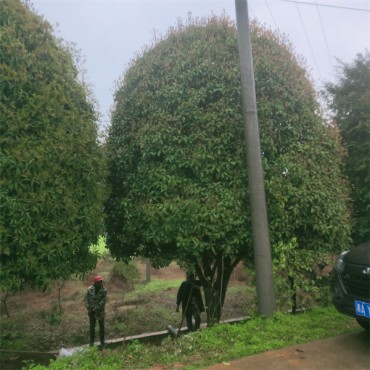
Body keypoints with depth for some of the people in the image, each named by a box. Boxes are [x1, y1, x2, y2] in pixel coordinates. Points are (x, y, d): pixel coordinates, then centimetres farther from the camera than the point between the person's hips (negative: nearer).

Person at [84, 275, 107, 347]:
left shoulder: (104, 290, -13)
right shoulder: (90, 289, -9)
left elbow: (103, 301, -15)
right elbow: (86, 299, -3)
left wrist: (97, 308, -20)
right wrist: (88, 307, -13)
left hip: (100, 311, -1)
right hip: (91, 311, 1)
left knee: (101, 325, 8)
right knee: (92, 326, 11)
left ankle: (102, 340, 23)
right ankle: (92, 340, 27)